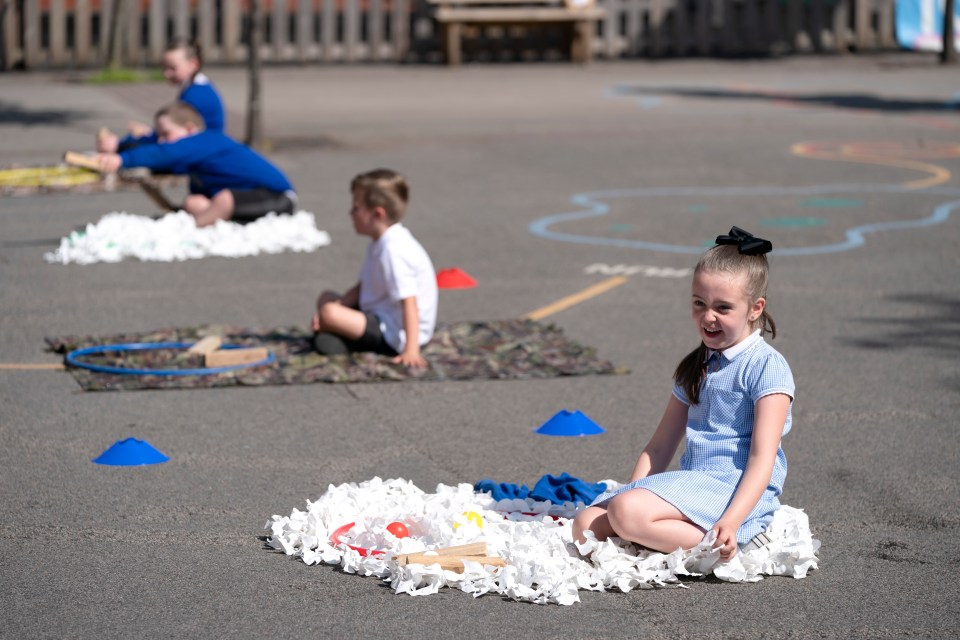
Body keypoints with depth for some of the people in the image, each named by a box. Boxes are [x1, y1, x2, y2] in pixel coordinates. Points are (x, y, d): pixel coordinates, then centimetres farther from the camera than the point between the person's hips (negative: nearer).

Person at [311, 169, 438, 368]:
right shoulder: (379, 244, 9)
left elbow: (409, 303, -30)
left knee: (329, 313, -28)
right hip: (379, 316, 11)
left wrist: (411, 351, -36)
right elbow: (362, 288, 13)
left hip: (394, 336, -11)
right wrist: (333, 307, -1)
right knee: (327, 299, 20)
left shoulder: (394, 250, -25)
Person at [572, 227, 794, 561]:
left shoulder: (766, 366, -6)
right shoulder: (695, 367, 19)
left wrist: (731, 521, -28)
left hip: (734, 491, -8)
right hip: (691, 486, 8)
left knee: (628, 513, -31)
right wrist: (630, 496, 3)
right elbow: (659, 447, 18)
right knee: (586, 526, -11)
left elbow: (763, 457, -15)